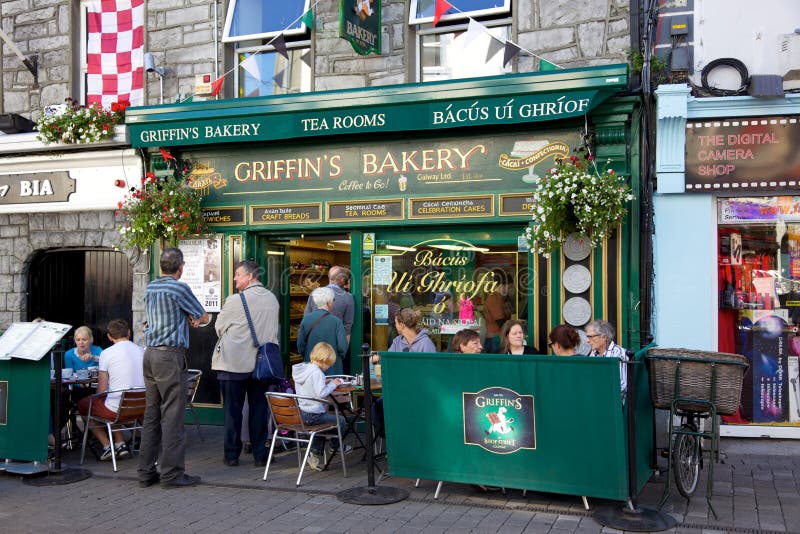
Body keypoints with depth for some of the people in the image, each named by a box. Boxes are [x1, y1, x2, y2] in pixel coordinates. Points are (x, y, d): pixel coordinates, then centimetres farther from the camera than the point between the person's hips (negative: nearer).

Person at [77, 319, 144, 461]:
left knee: (83, 405, 23)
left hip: (116, 409, -5)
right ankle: (121, 444, 21)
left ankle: (107, 446, 13)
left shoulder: (107, 353, -9)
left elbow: (102, 390, -8)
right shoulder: (142, 351, 4)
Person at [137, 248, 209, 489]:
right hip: (171, 354, -8)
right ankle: (172, 473, -2)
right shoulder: (179, 288, -10)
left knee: (152, 414, 11)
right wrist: (195, 318, 19)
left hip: (150, 353, 8)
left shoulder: (150, 287, 13)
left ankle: (146, 472, 14)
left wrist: (187, 317, 10)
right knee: (172, 415, -4)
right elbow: (204, 318, 0)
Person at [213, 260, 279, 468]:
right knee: (259, 408, 9)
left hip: (234, 363, -4)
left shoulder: (235, 301, -13)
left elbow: (219, 327, 1)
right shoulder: (273, 299, 2)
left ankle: (232, 454, 13)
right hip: (263, 363, 4)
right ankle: (260, 454, 13)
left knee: (233, 409, 7)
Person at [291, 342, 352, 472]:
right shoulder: (316, 372, -20)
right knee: (341, 420, 6)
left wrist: (327, 383, 11)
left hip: (299, 414, 9)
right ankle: (335, 447, 29)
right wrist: (332, 385, -11)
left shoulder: (300, 369, 8)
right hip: (312, 415, -9)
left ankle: (315, 453, 23)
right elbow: (321, 394, -26)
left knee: (322, 422, 31)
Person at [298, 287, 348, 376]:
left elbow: (300, 345, 3)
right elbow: (343, 347, -12)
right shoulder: (336, 321, -13)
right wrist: (339, 356, 9)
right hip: (332, 368, -3)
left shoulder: (305, 320, -3)